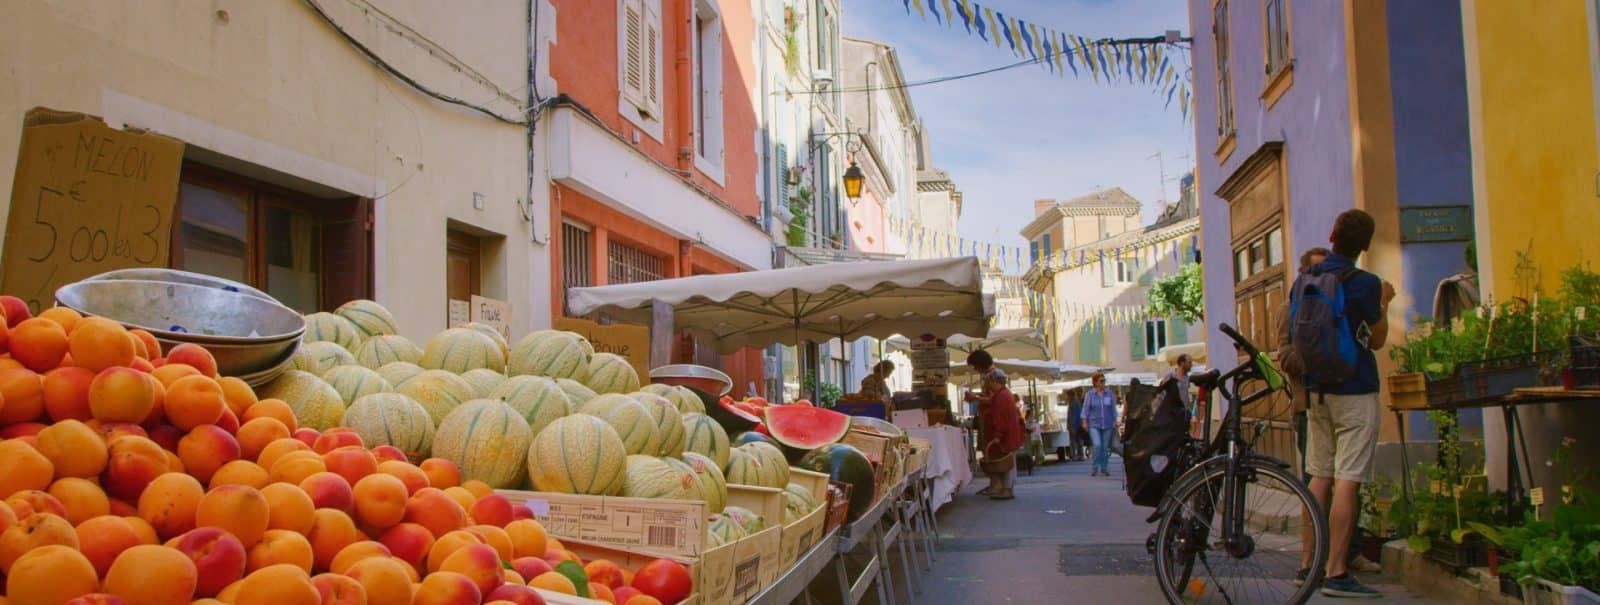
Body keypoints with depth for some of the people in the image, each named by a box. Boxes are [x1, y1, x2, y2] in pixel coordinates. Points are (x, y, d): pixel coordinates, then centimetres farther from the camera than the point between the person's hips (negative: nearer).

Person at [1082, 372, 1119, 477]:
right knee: (1097, 445, -17)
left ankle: (1104, 469, 16)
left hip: (1107, 425, 2)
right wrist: (1085, 422, -5)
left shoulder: (1110, 394, 6)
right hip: (1094, 424, -2)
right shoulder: (1089, 394, 1)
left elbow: (1113, 409, 11)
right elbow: (1086, 409, 2)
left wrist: (1115, 421, 5)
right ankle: (1094, 467, -3)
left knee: (1105, 447, 5)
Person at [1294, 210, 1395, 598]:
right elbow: (1377, 340, -1)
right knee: (1347, 482, -6)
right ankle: (1336, 574, -7)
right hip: (1355, 391, -6)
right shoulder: (1365, 284, -11)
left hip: (1317, 390, 6)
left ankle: (1308, 564, 16)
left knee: (1320, 478, 12)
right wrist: (1384, 302, 12)